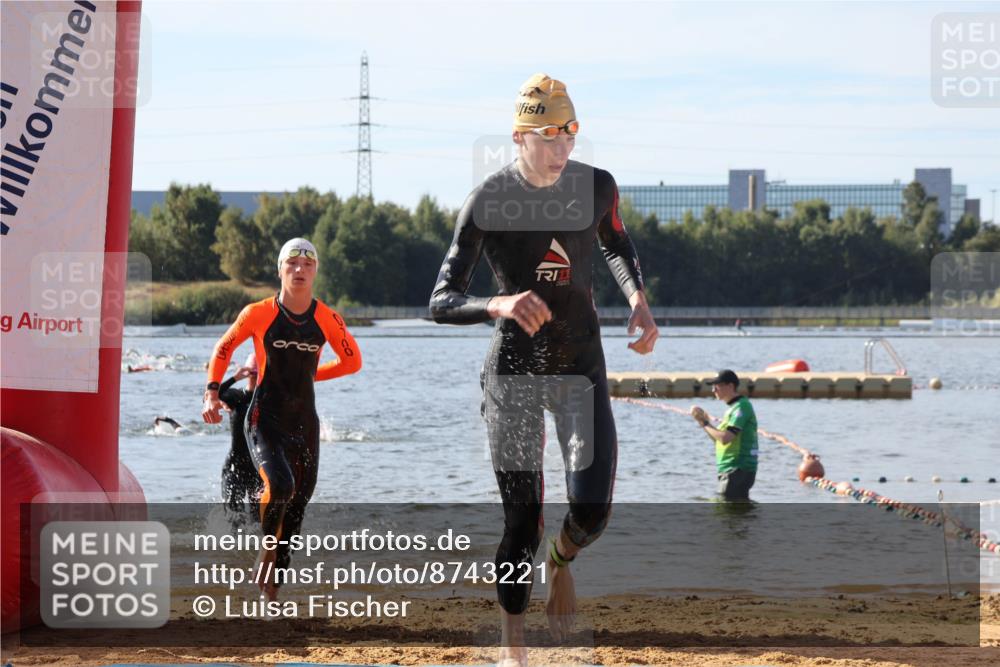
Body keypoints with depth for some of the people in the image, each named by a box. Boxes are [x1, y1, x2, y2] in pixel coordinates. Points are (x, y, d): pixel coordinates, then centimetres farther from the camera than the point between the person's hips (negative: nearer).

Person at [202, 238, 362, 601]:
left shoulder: (327, 319, -1)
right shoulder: (259, 313, -6)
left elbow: (352, 361, 15)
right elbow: (223, 349, 9)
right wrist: (212, 392, 0)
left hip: (305, 423, 3)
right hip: (265, 419, -3)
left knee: (297, 505, 3)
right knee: (280, 486, -27)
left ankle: (272, 587, 16)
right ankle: (267, 546, 2)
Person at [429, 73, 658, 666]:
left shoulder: (598, 187, -3)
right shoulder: (488, 201, -14)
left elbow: (617, 244, 20)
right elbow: (441, 303, -17)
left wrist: (638, 299, 1)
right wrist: (498, 304, -36)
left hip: (583, 366, 3)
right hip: (514, 371, -3)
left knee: (592, 510, -12)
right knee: (522, 522, -3)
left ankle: (561, 564, 26)